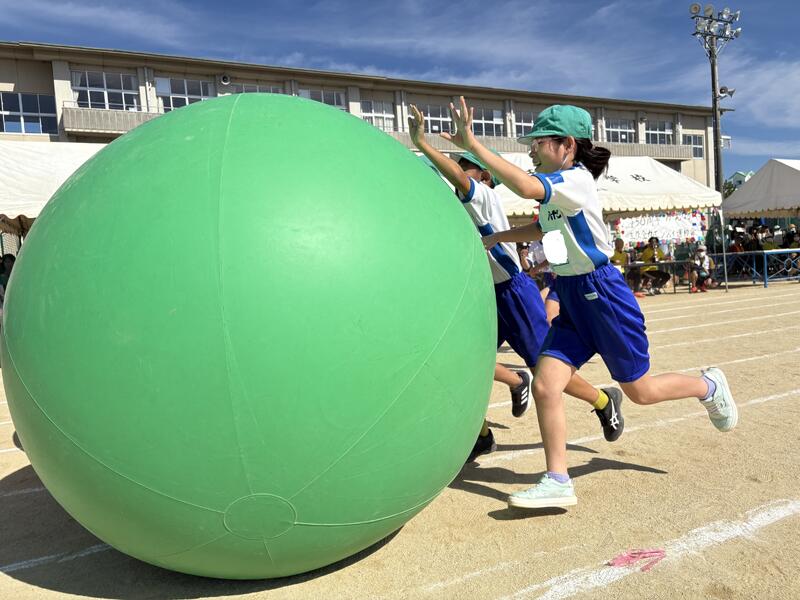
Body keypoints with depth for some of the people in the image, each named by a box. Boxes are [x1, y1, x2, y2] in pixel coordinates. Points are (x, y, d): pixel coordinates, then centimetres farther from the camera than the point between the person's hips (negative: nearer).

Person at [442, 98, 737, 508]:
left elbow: (524, 187, -37)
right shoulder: (556, 190, 9)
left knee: (639, 391, 10)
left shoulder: (577, 180, -18)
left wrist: (472, 144, -34)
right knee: (544, 386, -5)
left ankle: (708, 387, 40)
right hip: (572, 304, 8)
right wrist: (497, 237, 18)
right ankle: (557, 482, 4)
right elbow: (543, 228, 29)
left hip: (602, 296, -8)